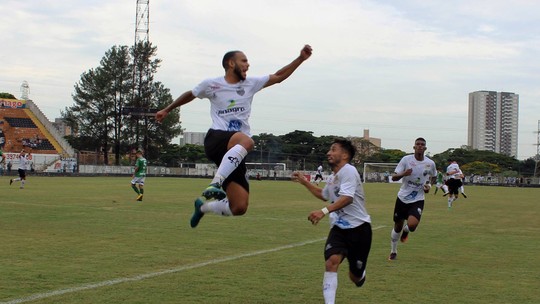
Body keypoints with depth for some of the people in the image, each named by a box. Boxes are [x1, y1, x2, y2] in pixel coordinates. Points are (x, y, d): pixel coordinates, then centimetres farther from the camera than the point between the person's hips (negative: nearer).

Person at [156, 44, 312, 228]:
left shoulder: (251, 84, 15)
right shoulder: (211, 85, 7)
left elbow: (278, 77, 15)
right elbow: (189, 95, 25)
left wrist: (301, 58, 6)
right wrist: (167, 110, 37)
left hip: (234, 154, 5)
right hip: (216, 140, -5)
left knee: (239, 208, -4)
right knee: (246, 141, -41)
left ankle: (203, 206, 26)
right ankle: (215, 184, -44)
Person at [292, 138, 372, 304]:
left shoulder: (348, 170, -16)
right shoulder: (331, 178, 12)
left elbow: (347, 198, -30)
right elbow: (324, 195, 35)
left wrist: (324, 211, -42)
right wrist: (305, 182, 27)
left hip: (358, 227, -6)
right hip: (339, 227, 6)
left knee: (356, 277, 5)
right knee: (331, 262, -22)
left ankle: (360, 274, 43)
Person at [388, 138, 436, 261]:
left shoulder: (430, 163, -4)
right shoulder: (406, 159, -8)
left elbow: (432, 176, 19)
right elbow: (394, 177, -9)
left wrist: (428, 185, -1)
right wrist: (403, 174, -29)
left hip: (418, 200, 0)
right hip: (402, 197, 0)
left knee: (412, 225, -23)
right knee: (397, 227, 9)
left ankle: (406, 230, 16)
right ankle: (393, 252, 31)